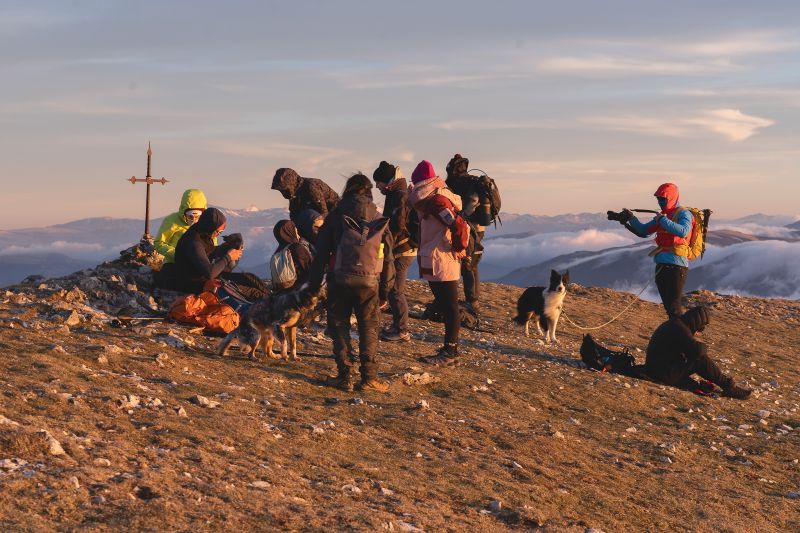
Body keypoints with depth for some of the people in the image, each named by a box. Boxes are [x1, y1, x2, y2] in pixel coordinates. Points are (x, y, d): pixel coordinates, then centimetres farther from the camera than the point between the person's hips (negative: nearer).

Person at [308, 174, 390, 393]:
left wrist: (314, 283, 8)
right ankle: (369, 376, 2)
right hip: (368, 281, 1)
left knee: (339, 326, 8)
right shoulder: (377, 217, 6)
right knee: (369, 327, 9)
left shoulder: (335, 215, 2)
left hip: (339, 279, -1)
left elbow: (321, 252, 3)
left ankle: (345, 376, 2)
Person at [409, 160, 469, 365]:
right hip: (433, 264, 11)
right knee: (446, 307, 16)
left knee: (449, 307, -4)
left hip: (441, 264, -11)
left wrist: (458, 249, -15)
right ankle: (450, 348, 24)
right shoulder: (431, 200, 14)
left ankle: (450, 352, 1)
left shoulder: (437, 201, -17)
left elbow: (459, 226, -26)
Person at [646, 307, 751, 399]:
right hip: (664, 374, -10)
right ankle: (729, 387, -5)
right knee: (701, 360, -13)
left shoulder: (674, 324, 15)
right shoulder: (679, 328, -17)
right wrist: (704, 347, -5)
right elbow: (697, 350, -28)